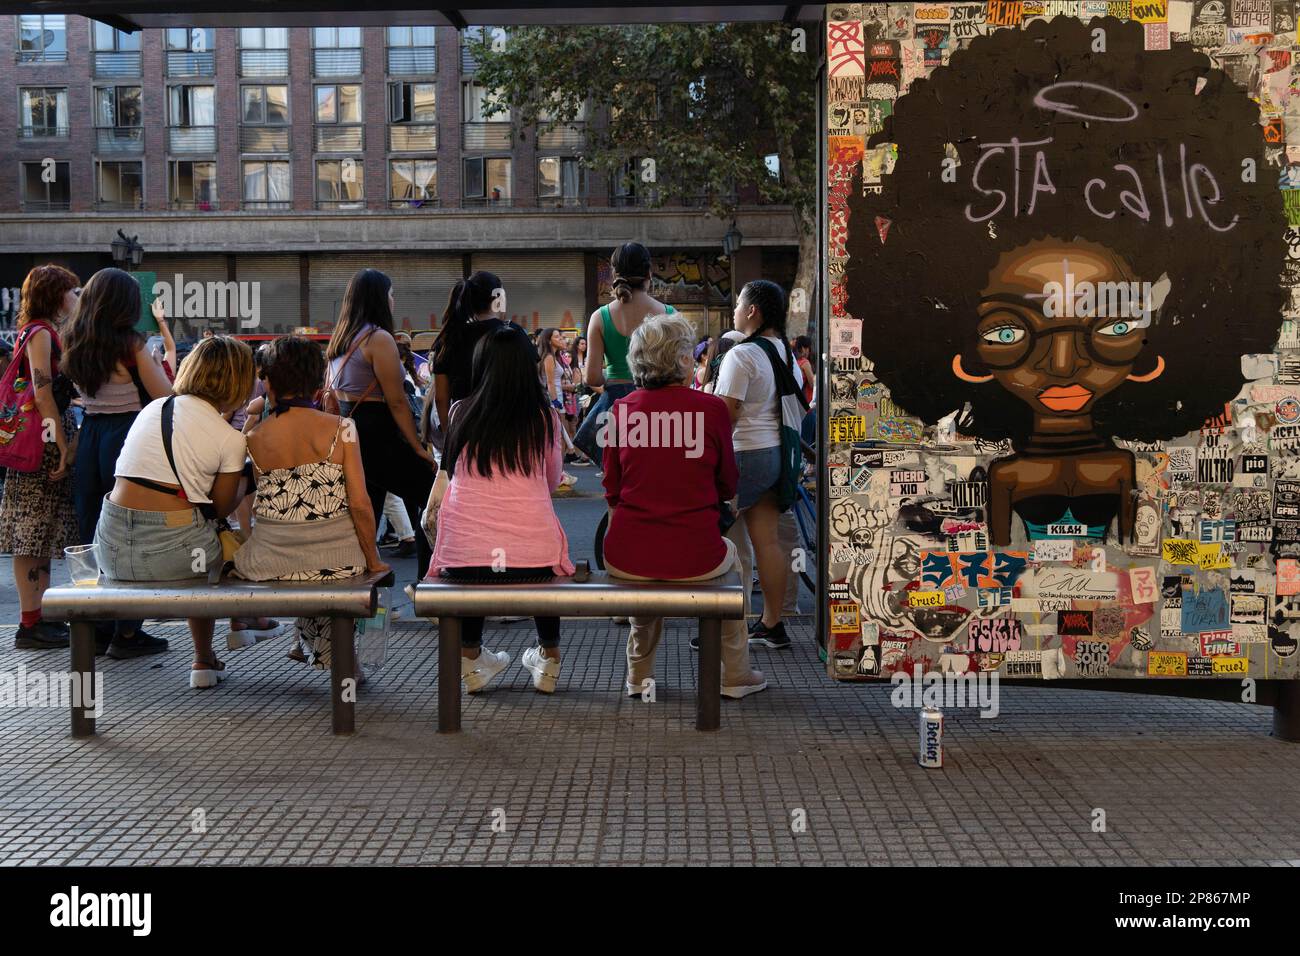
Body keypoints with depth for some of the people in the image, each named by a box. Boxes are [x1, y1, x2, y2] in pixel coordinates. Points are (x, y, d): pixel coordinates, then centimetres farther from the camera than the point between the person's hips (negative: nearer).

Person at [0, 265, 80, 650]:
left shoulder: (48, 332, 18)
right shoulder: (40, 332, -11)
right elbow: (42, 394, -19)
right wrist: (64, 447, -20)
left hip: (54, 438, 10)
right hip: (42, 442, -10)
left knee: (42, 534, 12)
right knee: (33, 533, -6)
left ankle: (41, 616, 18)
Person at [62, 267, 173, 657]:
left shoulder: (75, 344, 7)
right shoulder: (131, 344, -11)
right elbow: (165, 397, -9)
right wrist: (156, 362, 6)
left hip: (89, 436, 6)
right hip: (127, 437, -6)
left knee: (92, 532, 12)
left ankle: (96, 628, 19)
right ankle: (126, 632, 2)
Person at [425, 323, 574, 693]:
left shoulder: (461, 413, 2)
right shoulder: (545, 417, 0)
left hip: (463, 559, 0)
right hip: (532, 558, 0)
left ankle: (470, 657, 37)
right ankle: (549, 656, 40)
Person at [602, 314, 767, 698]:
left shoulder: (622, 410, 1)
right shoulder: (711, 409, -5)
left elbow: (613, 490, 10)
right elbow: (727, 486, 8)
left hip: (625, 558, 2)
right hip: (694, 557, -2)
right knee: (731, 554, 33)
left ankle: (638, 675, 41)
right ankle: (735, 675, 37)